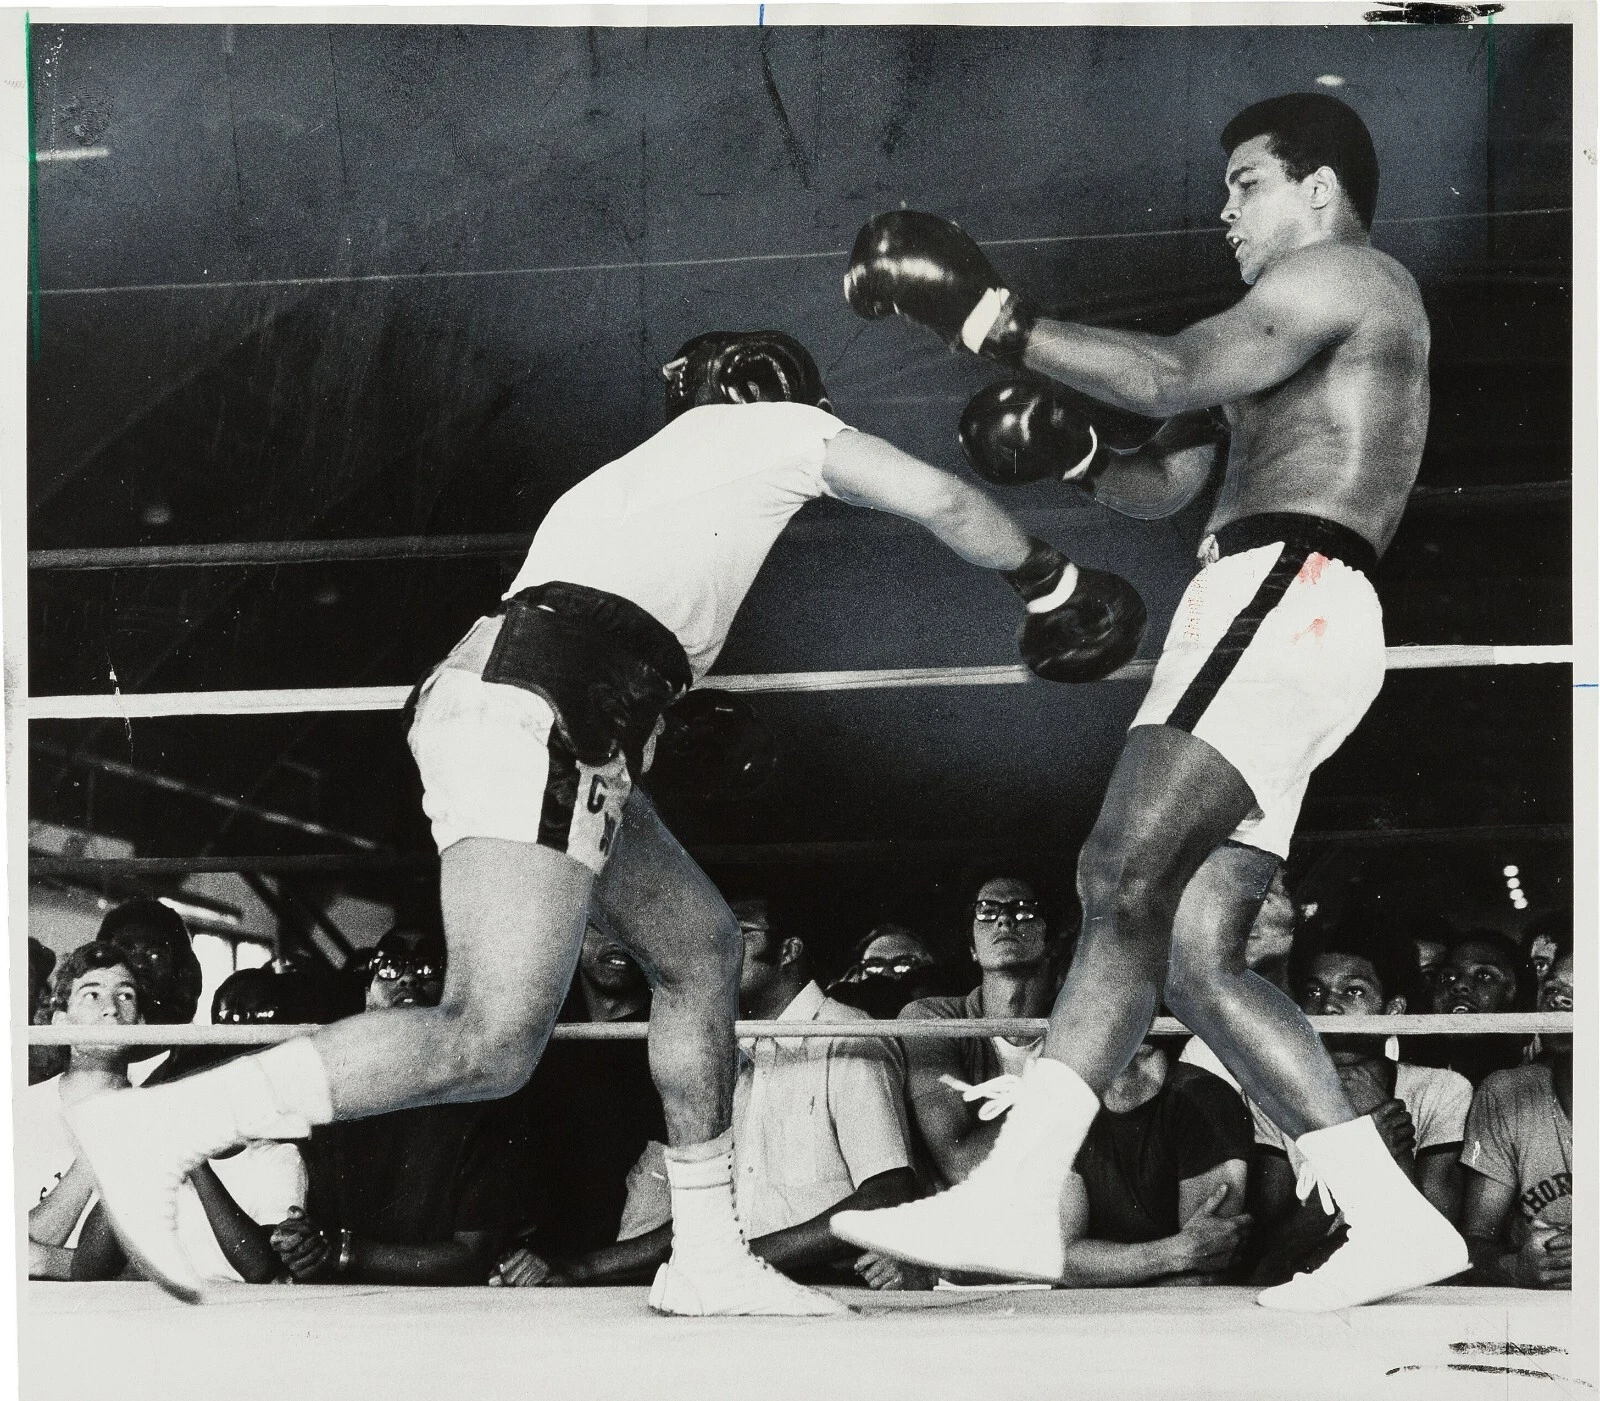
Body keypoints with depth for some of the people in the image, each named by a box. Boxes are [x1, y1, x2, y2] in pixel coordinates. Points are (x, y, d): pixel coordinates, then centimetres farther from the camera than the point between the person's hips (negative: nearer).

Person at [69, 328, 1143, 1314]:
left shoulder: (654, 465, 37)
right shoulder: (780, 425, 19)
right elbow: (948, 506, 20)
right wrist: (1054, 584, 33)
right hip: (538, 709, -10)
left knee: (701, 946, 18)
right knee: (494, 1040, -20)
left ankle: (708, 1260, 17)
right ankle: (162, 1127, -28)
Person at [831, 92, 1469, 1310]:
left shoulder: (1345, 275, 3)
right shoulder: (1292, 330, 33)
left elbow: (1172, 375, -12)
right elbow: (1161, 487, 31)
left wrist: (985, 316, -11)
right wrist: (1067, 452, 10)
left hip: (1283, 595, -10)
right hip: (1261, 620, 10)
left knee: (1125, 877, -23)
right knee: (1197, 956, -2)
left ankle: (1015, 1198, -32)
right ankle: (1391, 1223, -8)